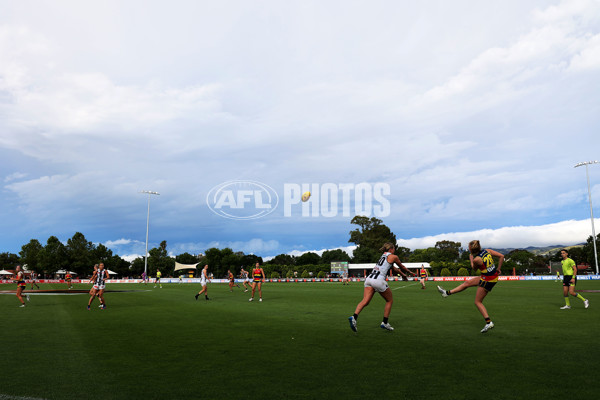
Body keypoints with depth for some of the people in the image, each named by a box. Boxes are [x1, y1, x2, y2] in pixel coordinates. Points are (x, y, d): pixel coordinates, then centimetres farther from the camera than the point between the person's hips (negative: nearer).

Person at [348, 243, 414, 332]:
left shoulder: (383, 256, 30)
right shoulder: (393, 257, 9)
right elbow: (402, 267, 24)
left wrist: (402, 274, 56)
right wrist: (409, 272, 45)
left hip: (369, 278, 6)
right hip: (378, 280, -6)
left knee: (365, 301, -7)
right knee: (390, 301, 15)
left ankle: (354, 317, -29)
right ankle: (385, 323, 15)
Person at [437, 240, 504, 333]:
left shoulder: (476, 259, -22)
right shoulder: (487, 251, -4)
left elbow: (474, 268, 0)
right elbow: (501, 256, -2)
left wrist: (471, 259, 15)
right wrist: (498, 269, 7)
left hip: (487, 281, -9)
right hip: (494, 276, 9)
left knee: (478, 302, 7)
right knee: (467, 282, 19)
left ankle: (489, 322, 5)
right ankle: (447, 292, 29)